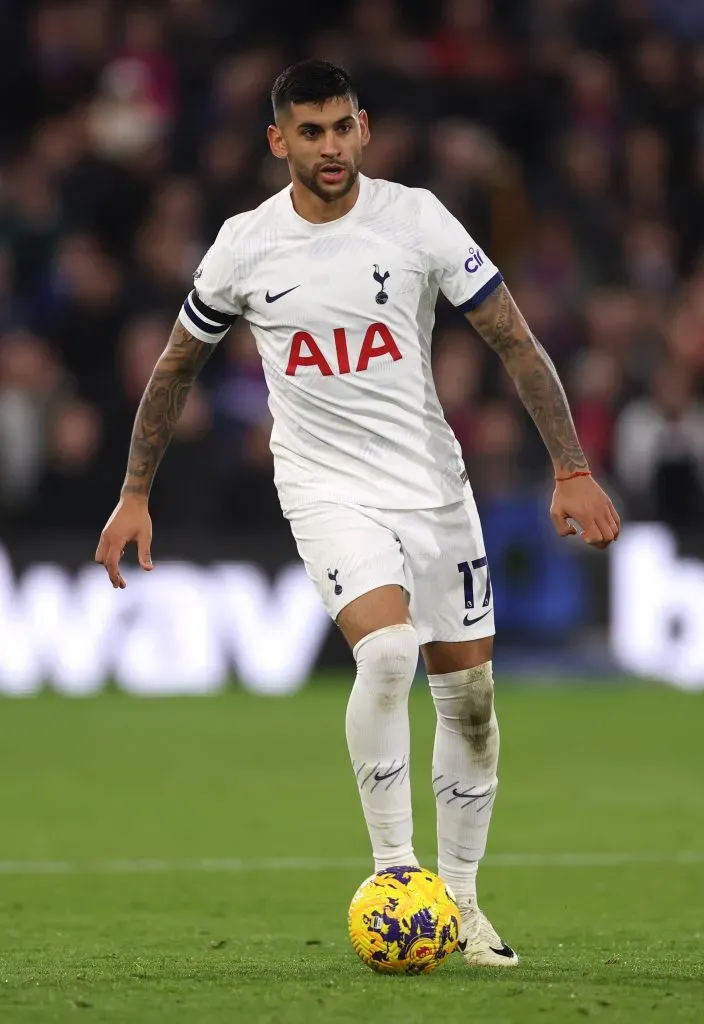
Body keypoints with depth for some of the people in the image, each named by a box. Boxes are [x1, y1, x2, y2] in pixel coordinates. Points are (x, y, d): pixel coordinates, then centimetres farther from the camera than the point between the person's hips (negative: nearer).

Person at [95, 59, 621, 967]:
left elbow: (516, 343, -4)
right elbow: (176, 367, 10)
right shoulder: (245, 246, -5)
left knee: (469, 695, 4)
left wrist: (572, 470, -10)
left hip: (433, 482, 2)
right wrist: (134, 496, 8)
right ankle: (392, 868, -14)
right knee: (387, 653, -27)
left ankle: (460, 902, 20)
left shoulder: (415, 219, -7)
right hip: (327, 489, -2)